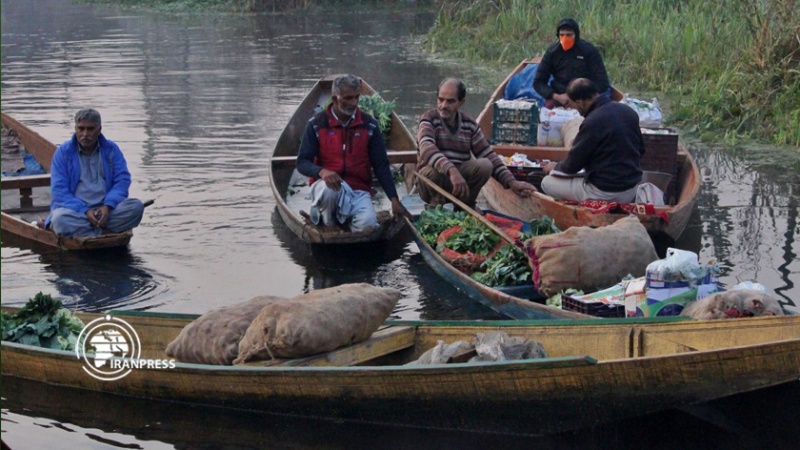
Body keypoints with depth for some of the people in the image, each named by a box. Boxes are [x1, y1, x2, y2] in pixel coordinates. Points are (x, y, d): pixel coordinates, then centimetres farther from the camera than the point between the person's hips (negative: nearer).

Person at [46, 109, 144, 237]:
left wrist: (108, 206, -17)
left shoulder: (111, 149, 9)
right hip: (76, 210, -3)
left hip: (105, 209, 3)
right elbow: (59, 191, -5)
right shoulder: (63, 152, 2)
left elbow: (122, 180, 1)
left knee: (136, 206, -26)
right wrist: (85, 211, -19)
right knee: (60, 219, -37)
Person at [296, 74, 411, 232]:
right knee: (329, 189, -39)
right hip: (328, 185, -1)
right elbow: (302, 163, -3)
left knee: (368, 224, -29)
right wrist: (322, 171, -27)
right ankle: (328, 220, -6)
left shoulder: (369, 125, 6)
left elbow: (381, 166, 6)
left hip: (359, 191, 1)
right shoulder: (317, 124, 0)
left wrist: (394, 200, -3)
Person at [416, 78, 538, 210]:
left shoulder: (469, 124, 7)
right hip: (434, 179, -3)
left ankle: (465, 204, -2)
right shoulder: (429, 119, -6)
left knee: (485, 165, -24)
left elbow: (488, 155, 5)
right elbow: (427, 148, -26)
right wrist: (451, 170, -44)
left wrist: (511, 182, -10)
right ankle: (437, 204, -7)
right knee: (431, 170, -37)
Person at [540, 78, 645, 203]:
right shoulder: (629, 111, 1)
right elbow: (641, 150, 14)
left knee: (547, 183, 5)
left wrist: (555, 167, 10)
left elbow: (572, 165, -11)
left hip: (604, 193, -9)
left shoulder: (592, 122, -22)